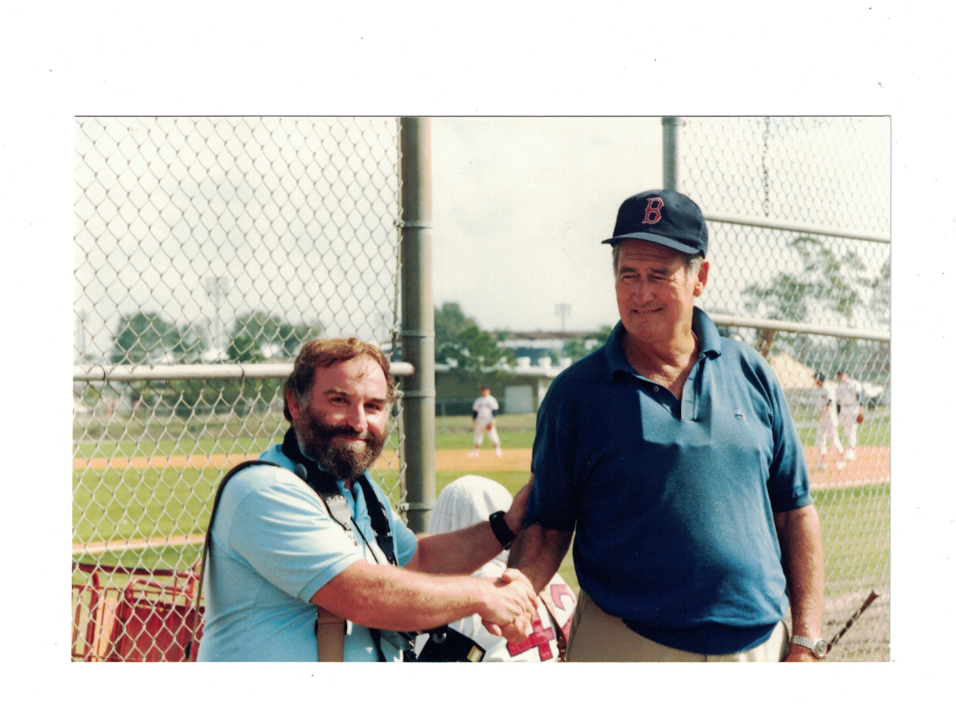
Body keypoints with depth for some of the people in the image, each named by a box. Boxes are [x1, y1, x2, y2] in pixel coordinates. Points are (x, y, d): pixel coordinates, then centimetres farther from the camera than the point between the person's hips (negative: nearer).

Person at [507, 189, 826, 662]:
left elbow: (795, 514, 7)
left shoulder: (751, 375, 5)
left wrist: (806, 641, 1)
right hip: (624, 647, -2)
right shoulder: (574, 393, -1)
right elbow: (548, 525, 0)